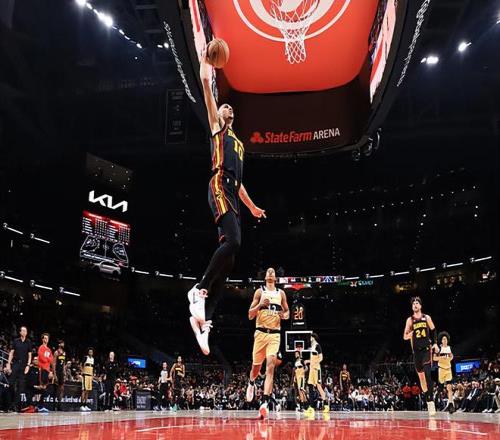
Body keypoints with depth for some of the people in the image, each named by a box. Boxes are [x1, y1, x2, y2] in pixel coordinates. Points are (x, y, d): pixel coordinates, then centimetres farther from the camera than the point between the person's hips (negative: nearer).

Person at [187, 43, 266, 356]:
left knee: (230, 257, -3)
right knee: (233, 242, -30)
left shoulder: (239, 143, 34)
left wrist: (252, 207, 32)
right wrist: (206, 79, -11)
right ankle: (199, 290, -22)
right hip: (219, 189, -7)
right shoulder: (217, 128, 17)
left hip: (233, 195, 7)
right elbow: (209, 104, -1)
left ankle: (205, 319, -6)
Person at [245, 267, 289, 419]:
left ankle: (265, 403, -19)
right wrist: (260, 304, -15)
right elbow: (250, 315, 3)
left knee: (270, 367, -14)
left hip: (275, 334, 0)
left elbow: (287, 312, 20)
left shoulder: (281, 293, 10)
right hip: (261, 332, 0)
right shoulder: (260, 292, 5)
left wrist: (285, 315, -4)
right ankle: (251, 384, 45)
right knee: (256, 365, 10)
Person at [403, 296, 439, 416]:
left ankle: (431, 400, -18)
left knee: (427, 374, -15)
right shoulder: (410, 320, 6)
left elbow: (433, 331, 14)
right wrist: (411, 333, -14)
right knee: (421, 376, 8)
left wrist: (435, 343, 3)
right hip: (416, 350, 2)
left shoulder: (427, 318, 6)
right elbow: (405, 337, 6)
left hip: (426, 348, -2)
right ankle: (427, 398, 18)